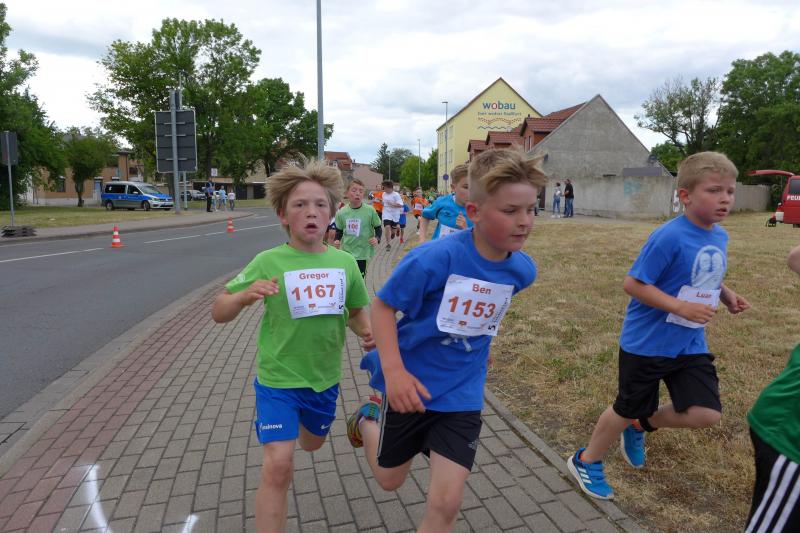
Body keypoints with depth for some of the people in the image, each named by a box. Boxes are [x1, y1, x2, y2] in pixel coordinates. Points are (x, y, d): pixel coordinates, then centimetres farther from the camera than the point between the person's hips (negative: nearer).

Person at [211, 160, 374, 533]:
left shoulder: (344, 262, -7)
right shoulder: (268, 262, -17)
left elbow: (356, 310, 9)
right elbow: (218, 313, -11)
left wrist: (367, 332, -12)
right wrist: (245, 295, -32)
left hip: (325, 377, 4)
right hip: (278, 378, -4)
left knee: (312, 443, 28)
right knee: (278, 467, -11)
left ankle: (295, 422, 64)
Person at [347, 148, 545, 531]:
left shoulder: (522, 269, -10)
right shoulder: (435, 257, -27)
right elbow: (382, 305, -17)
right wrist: (394, 371, -26)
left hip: (462, 393, 3)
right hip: (411, 383, -3)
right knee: (389, 480, 20)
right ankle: (368, 419, 48)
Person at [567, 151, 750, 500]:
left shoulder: (719, 236, 2)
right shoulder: (669, 237, -22)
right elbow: (633, 283, -22)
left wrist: (726, 295, 1)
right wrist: (682, 307, -26)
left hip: (690, 345, 7)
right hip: (647, 343, -7)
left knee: (706, 415, -1)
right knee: (629, 409, 8)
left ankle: (641, 426, 28)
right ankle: (586, 461, 33)